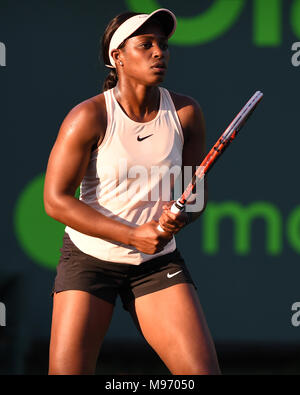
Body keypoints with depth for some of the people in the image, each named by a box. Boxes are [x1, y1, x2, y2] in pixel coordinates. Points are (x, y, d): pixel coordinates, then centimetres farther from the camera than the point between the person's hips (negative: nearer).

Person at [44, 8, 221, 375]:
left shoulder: (185, 113, -4)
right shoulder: (89, 117, -15)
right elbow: (55, 200, -15)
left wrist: (179, 218, -20)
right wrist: (133, 236, -21)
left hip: (158, 262, 3)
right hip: (89, 258, -3)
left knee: (203, 370, -11)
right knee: (67, 372, -9)